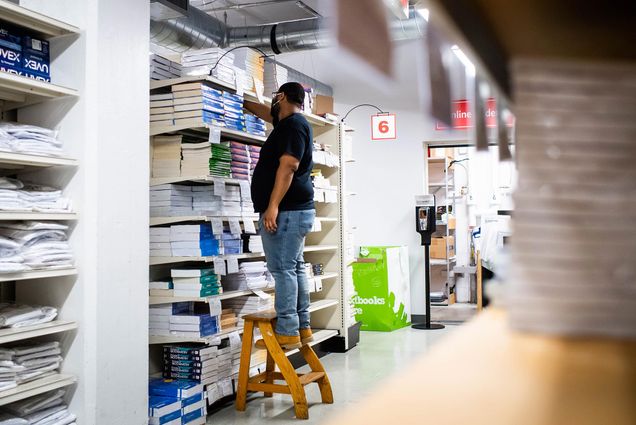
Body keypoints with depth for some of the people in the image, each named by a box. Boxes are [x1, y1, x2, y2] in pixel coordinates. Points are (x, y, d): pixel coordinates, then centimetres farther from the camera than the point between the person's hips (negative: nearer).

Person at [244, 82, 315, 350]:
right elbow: (266, 114, 40)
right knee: (295, 268, 10)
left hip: (286, 211, -10)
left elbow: (288, 166, -21)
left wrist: (273, 206, -25)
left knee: (283, 270, -10)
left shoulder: (293, 124, -10)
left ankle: (287, 332, -10)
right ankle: (302, 328, 14)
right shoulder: (292, 123, 20)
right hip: (296, 210, 10)